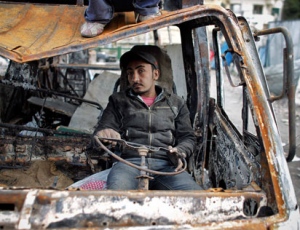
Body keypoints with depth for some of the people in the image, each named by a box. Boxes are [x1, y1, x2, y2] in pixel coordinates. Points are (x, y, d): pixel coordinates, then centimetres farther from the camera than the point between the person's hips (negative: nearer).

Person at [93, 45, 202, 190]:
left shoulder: (175, 103, 24)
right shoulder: (118, 101, 22)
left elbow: (187, 137, 20)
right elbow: (101, 131, 12)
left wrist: (180, 151, -4)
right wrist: (103, 134, -14)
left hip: (166, 166, 2)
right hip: (129, 163, -1)